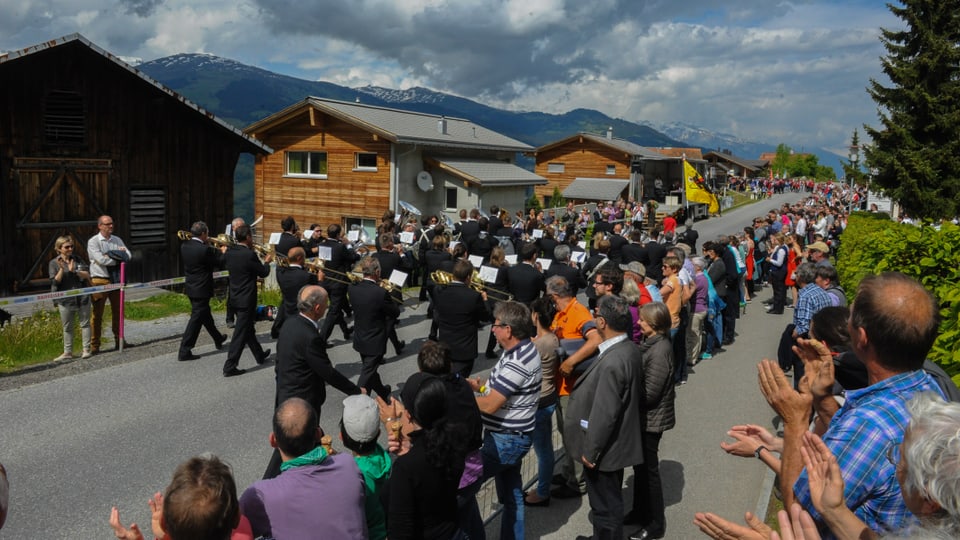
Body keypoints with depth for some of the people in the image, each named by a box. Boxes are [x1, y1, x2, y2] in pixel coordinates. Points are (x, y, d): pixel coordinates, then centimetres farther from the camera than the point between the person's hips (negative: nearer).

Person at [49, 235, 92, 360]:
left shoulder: (77, 259, 7)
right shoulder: (54, 263, 1)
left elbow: (87, 275, -1)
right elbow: (55, 282, -7)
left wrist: (74, 270, -15)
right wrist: (62, 269, -18)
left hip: (82, 297, 1)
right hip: (65, 300, -1)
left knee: (85, 324, 5)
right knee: (67, 327, 8)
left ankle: (86, 349, 12)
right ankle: (68, 352, 16)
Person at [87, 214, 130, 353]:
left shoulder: (117, 240, 12)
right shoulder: (93, 242, -4)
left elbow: (128, 256, -1)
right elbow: (101, 260, -16)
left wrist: (111, 254, -15)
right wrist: (119, 257, -8)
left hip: (116, 279, 5)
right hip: (100, 280, -5)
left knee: (118, 311, 11)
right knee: (97, 314, -2)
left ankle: (119, 340, 22)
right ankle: (94, 345, 3)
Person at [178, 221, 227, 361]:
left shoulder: (184, 246, 0)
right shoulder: (205, 250, -22)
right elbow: (220, 263, -12)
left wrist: (217, 250, 11)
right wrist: (223, 252, 7)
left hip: (190, 287, 9)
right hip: (201, 289, -9)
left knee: (205, 314, 23)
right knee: (196, 319, -3)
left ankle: (218, 339, 42)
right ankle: (184, 351, -2)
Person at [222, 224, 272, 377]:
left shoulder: (229, 253, -1)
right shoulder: (250, 255, -21)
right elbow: (264, 273, -11)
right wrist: (267, 262, 10)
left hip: (235, 297, 8)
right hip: (246, 299, -8)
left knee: (248, 328, 21)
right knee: (241, 333, -3)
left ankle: (259, 355, 38)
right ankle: (230, 366, -2)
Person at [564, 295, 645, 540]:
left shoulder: (612, 363, -32)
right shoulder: (629, 348, -2)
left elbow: (604, 414, -28)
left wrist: (590, 450, -16)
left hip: (605, 448, -10)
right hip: (618, 440, 10)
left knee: (605, 504, 10)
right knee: (609, 499, 27)